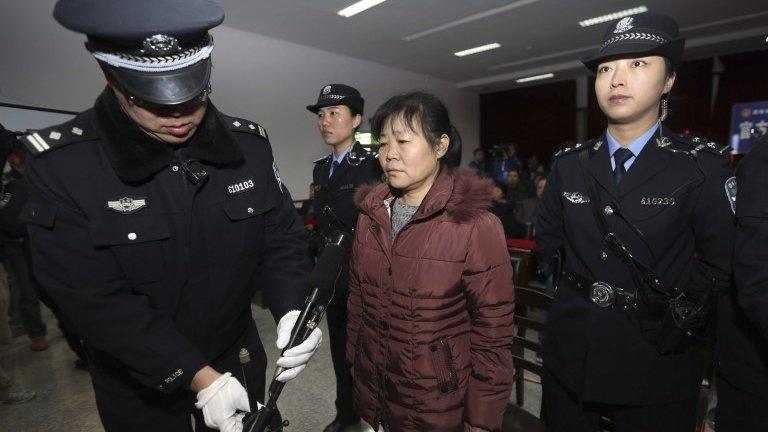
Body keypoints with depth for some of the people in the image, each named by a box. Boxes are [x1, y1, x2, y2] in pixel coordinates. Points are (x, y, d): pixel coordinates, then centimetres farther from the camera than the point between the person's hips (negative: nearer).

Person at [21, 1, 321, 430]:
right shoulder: (60, 163, -19)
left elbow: (283, 238, -7)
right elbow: (94, 297, -22)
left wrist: (293, 311, -24)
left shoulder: (250, 144, -10)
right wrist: (199, 377, -26)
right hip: (137, 383, -2)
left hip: (237, 354, 3)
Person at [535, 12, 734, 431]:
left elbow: (722, 264, -5)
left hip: (654, 364, -2)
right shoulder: (569, 164, -1)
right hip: (569, 350, 3)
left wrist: (678, 314, -6)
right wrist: (579, 294, 4)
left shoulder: (702, 167, -10)